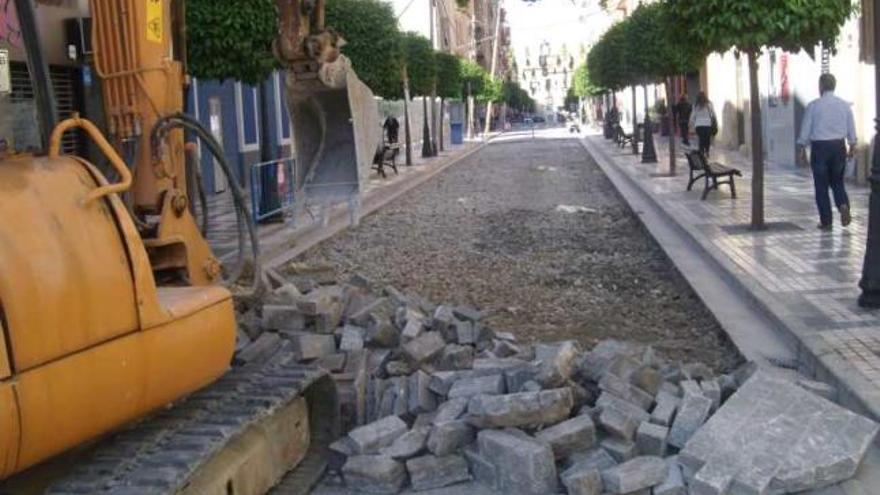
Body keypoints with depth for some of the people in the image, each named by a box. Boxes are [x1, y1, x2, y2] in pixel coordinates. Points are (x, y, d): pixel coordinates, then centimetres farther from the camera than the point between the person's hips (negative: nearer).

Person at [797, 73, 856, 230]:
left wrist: (801, 150, 4)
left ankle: (826, 221, 7)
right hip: (839, 146, 3)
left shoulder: (813, 105, -7)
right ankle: (843, 206, -10)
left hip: (819, 147, -3)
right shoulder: (844, 105, 3)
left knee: (821, 185, 6)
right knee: (838, 182, 17)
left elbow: (805, 130, -5)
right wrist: (852, 147, 22)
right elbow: (851, 129, 8)